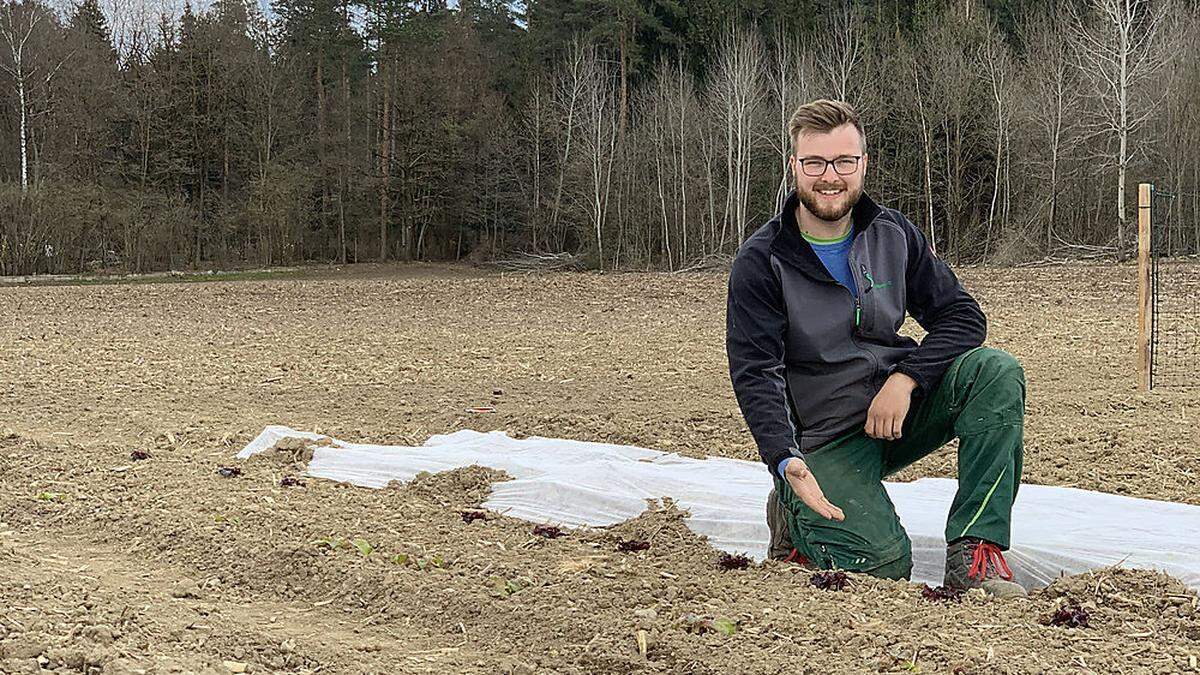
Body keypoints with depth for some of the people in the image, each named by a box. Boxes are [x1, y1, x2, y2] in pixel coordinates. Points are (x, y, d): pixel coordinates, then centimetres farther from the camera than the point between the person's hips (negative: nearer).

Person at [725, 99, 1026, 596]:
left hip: (897, 408, 5)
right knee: (883, 564, -25)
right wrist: (785, 460, -33)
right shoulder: (761, 261, -10)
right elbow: (754, 373, -17)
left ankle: (973, 553, -21)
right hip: (824, 439, -4)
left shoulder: (893, 234, 3)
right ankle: (795, 518, 9)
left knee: (996, 371, -22)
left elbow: (962, 317, 3)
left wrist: (906, 378, -16)